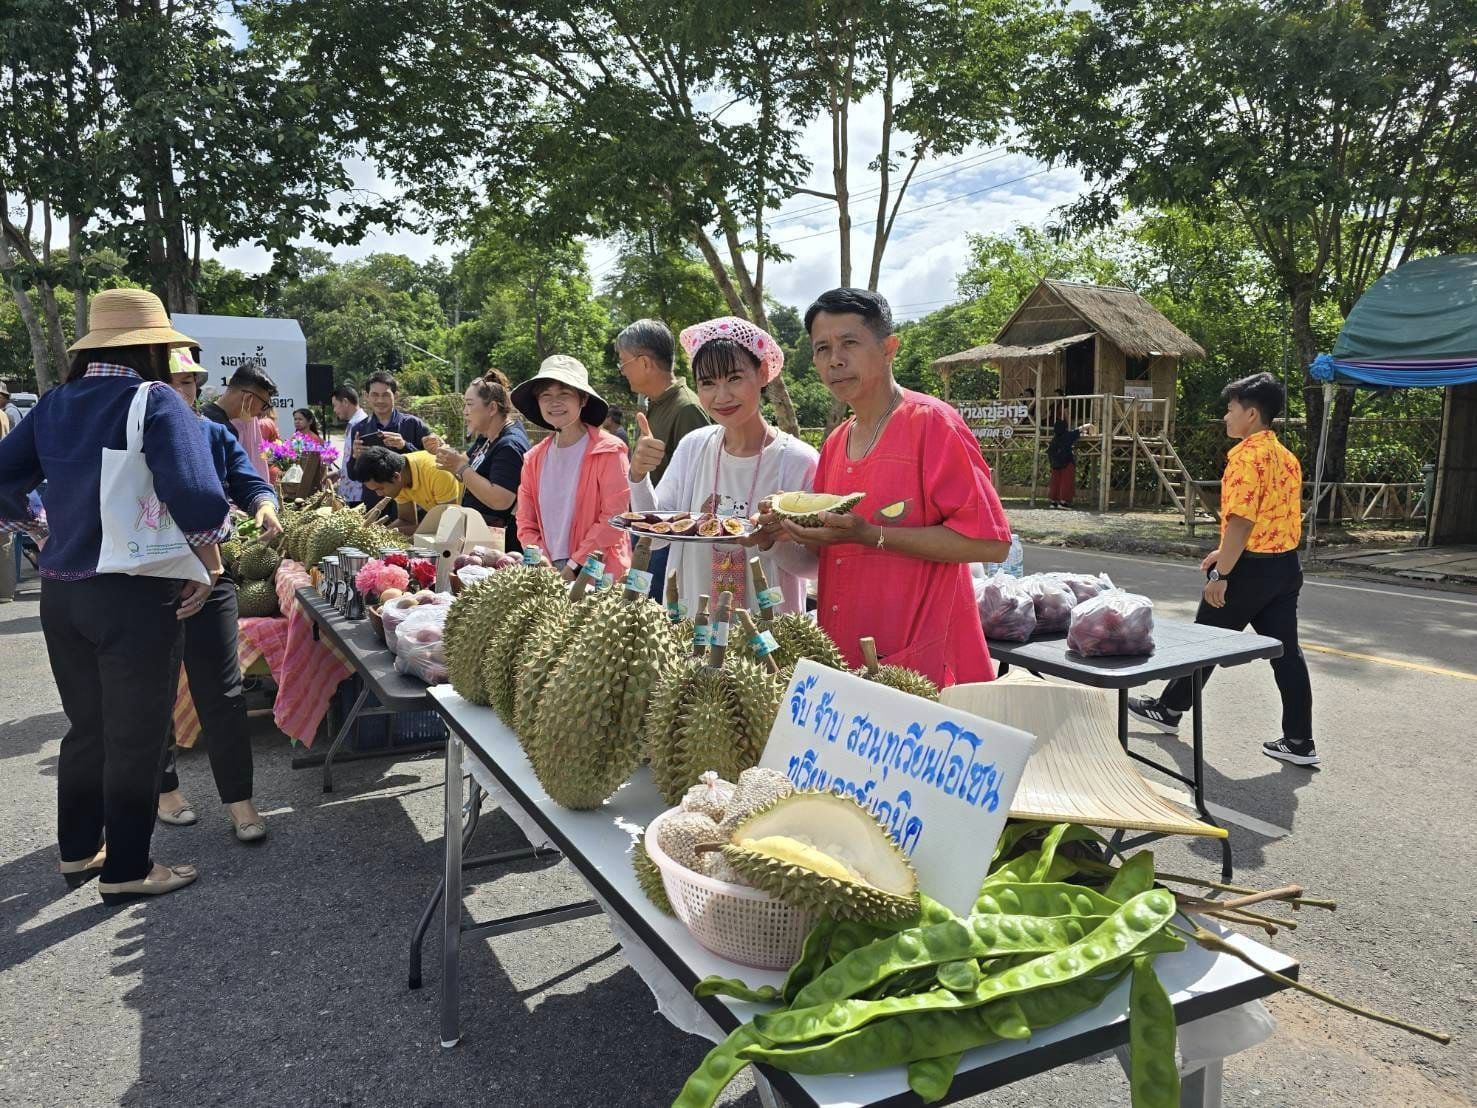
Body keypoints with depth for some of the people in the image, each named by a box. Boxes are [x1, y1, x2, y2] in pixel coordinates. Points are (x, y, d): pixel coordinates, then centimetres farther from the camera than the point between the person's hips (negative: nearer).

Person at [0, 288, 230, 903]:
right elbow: (197, 495, -26)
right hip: (134, 596, -7)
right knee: (134, 735, 8)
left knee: (87, 726, 22)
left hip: (61, 593, 7)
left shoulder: (54, 404, 6)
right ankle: (126, 870, 20)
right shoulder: (154, 400, -13)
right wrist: (209, 559, -12)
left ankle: (78, 850, 36)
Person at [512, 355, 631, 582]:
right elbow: (526, 524, 10)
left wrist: (574, 565, -12)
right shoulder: (534, 459, 11)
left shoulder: (608, 450, -4)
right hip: (547, 574, 4)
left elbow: (614, 519, -10)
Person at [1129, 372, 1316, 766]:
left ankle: (1169, 709, 24)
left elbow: (1241, 522, -23)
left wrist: (1221, 574, -19)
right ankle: (1299, 741, 11)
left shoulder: (1248, 457, -18)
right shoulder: (1286, 456, 11)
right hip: (1285, 566, 8)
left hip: (1251, 569, -8)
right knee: (1285, 652, 8)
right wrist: (1226, 553, 22)